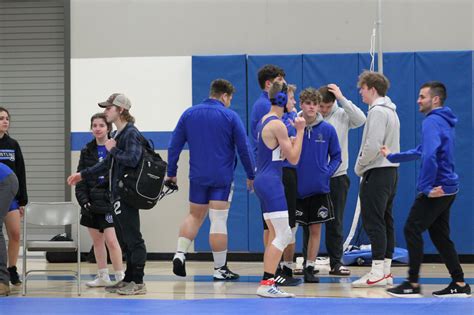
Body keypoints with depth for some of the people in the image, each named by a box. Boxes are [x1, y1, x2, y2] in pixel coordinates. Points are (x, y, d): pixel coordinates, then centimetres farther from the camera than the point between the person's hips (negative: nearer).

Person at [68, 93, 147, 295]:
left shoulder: (131, 134, -11)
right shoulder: (119, 134, 17)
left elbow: (132, 159, -26)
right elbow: (109, 163, 28)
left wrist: (113, 149, -11)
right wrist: (83, 175, 32)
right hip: (118, 195, 10)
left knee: (133, 239, -6)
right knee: (125, 240, 14)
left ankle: (138, 282, -3)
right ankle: (128, 280, 21)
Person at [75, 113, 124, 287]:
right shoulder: (87, 151, 10)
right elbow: (81, 179, 8)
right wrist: (83, 200, -4)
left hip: (109, 201, -5)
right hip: (91, 203, 5)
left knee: (111, 240, -12)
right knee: (97, 241, 10)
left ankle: (120, 277, -4)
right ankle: (103, 277, 19)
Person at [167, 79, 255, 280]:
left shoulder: (189, 114, 5)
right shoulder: (230, 116, -6)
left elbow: (174, 145, 5)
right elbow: (243, 148, -4)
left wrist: (171, 172, 12)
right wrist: (250, 175, 6)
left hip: (198, 176, 4)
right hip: (222, 178, -4)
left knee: (194, 216, 19)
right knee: (218, 221, -1)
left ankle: (180, 254, 3)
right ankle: (220, 269, 2)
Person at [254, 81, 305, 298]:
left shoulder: (264, 121, 14)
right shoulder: (277, 124, -15)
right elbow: (293, 158, -11)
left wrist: (294, 138, 18)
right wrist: (300, 131, -6)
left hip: (263, 180, 10)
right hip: (271, 182, -10)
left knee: (275, 235, 13)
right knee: (283, 235, -11)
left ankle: (267, 282, 13)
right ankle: (266, 284, -16)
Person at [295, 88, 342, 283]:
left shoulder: (327, 130, -1)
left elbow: (336, 156, 7)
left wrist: (328, 172, -8)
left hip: (319, 188, 2)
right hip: (295, 188, -2)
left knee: (315, 229, 7)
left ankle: (310, 267, 17)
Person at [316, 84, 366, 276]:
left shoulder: (342, 115, -1)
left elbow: (361, 120, -18)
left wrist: (342, 98, -18)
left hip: (337, 176, 1)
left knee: (335, 222, 6)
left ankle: (336, 262, 13)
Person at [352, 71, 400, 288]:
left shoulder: (377, 111, -14)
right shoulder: (391, 111, 18)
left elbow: (373, 146, -22)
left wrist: (359, 167, -9)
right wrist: (364, 166, 15)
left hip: (377, 172, -10)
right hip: (391, 170, 10)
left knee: (373, 222, -9)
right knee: (385, 222, 10)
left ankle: (377, 272, -10)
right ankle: (386, 270, 13)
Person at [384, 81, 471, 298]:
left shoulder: (432, 122, -14)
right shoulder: (443, 122, 18)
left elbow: (429, 156, -28)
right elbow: (421, 152, 28)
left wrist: (426, 186, -22)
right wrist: (392, 156, 32)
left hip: (435, 191, -9)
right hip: (446, 189, 9)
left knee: (412, 230, -5)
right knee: (439, 235, 12)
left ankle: (413, 284, -4)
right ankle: (459, 285, 12)